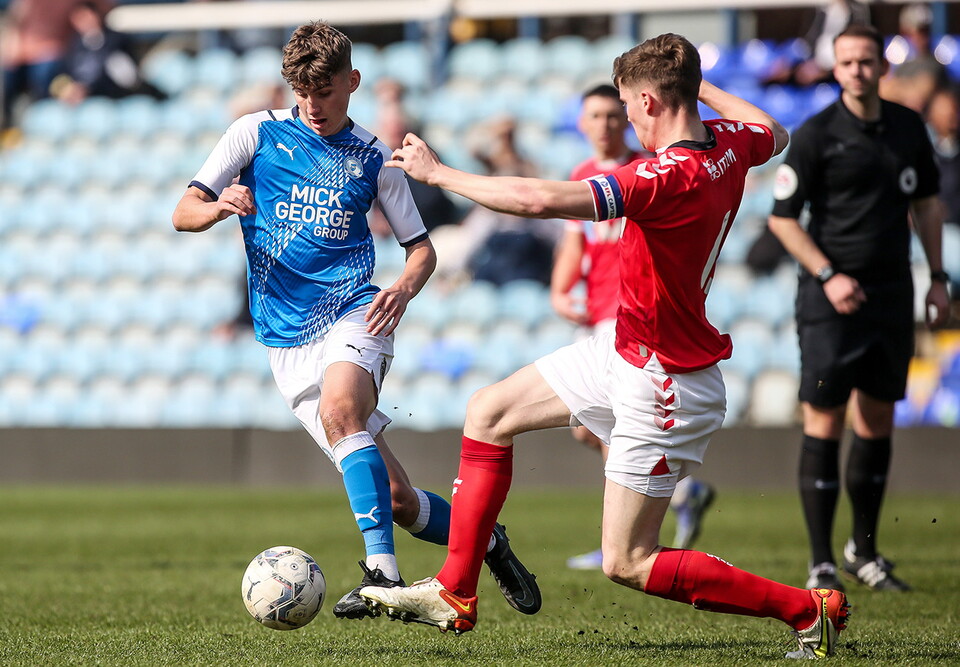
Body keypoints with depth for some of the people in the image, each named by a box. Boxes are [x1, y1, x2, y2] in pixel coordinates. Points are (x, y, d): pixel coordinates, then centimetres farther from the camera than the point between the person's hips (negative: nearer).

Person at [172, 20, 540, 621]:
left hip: (354, 311, -1)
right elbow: (183, 213, 2)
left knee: (339, 408, -37)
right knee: (395, 500, -3)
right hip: (287, 339, 1)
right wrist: (221, 207, -22)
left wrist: (405, 289, -8)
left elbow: (422, 247, 15)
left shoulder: (372, 157, 9)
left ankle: (384, 573, -42)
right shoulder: (257, 134, 6)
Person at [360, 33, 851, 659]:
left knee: (628, 563, -2)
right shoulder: (728, 141, -5)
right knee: (489, 414, 14)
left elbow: (539, 200, -37)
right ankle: (454, 595, 21)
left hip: (666, 385, -10)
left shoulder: (668, 177, -32)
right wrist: (700, 84, 30)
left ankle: (811, 609, 5)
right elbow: (775, 134, 23)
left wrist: (437, 171, -24)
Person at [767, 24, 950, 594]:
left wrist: (938, 278, 14)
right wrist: (828, 275, -14)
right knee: (825, 423, -6)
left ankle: (864, 551, 22)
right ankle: (822, 564, -2)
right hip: (831, 298, -5)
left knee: (878, 423, 10)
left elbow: (926, 203, 18)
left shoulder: (908, 127, 7)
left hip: (893, 293, 5)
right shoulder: (815, 135, -8)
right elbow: (782, 217, -6)